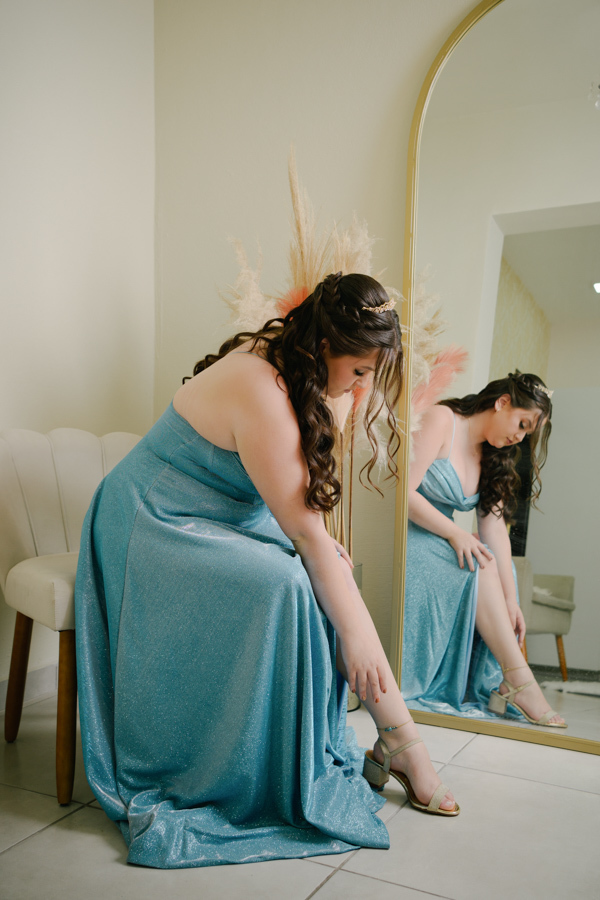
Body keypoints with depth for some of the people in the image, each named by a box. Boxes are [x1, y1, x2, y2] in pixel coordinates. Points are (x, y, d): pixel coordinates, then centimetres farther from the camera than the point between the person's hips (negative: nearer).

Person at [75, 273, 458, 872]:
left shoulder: (274, 360, 1)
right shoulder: (262, 394, -28)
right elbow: (303, 530, -25)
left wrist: (318, 539, -1)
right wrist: (357, 633, -18)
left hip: (213, 522, 9)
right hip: (153, 530, -9)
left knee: (330, 577, -6)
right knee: (287, 585, -29)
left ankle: (400, 741, -1)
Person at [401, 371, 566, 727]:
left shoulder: (493, 457, 12)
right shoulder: (442, 419, -10)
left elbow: (495, 526, 1)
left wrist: (510, 599, -9)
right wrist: (455, 532, -22)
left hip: (442, 542, 8)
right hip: (408, 537, -7)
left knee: (499, 566, -13)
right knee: (480, 563, -24)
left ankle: (497, 685, -16)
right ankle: (519, 679, -22)